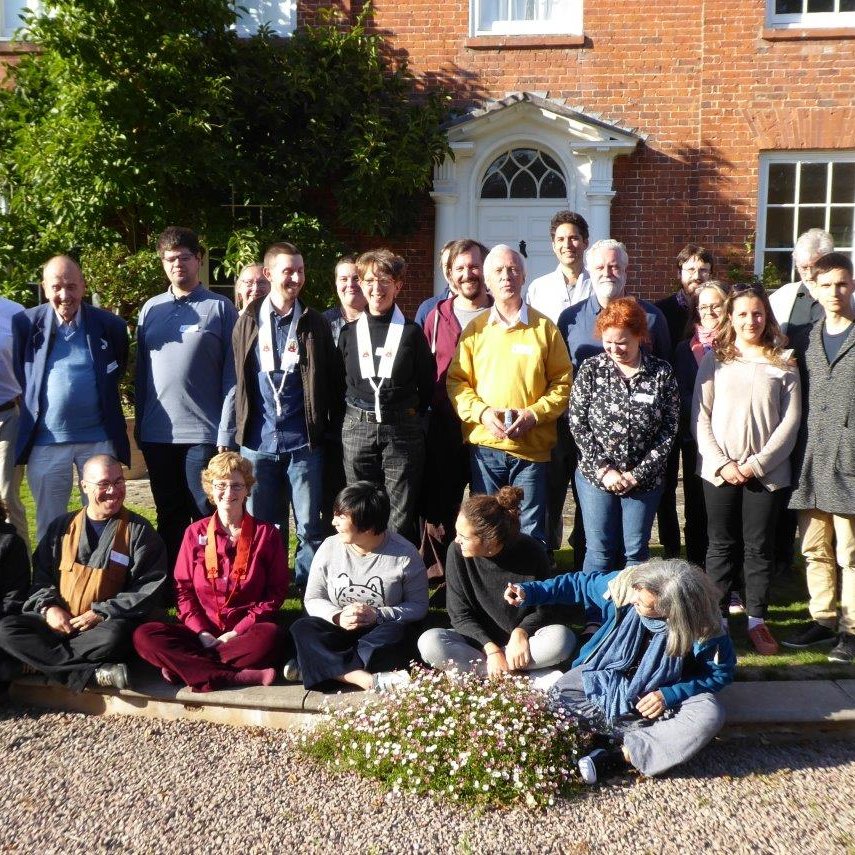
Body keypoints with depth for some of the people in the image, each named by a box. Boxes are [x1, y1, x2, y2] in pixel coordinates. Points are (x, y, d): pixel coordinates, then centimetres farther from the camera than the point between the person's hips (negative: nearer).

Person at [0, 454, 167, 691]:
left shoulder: (139, 531, 1)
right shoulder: (62, 526, 12)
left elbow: (149, 589, -6)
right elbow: (40, 574, 14)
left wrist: (101, 613, -14)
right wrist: (49, 607, -6)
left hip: (107, 624, -4)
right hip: (57, 621, 5)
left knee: (114, 637, -38)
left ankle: (43, 659, -19)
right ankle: (94, 674, -30)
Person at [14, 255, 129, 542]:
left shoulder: (110, 325, -2)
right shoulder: (25, 323, -2)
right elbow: (16, 373, 11)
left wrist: (102, 396, 4)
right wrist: (31, 401, 4)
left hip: (99, 439, 0)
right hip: (46, 441, 0)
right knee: (49, 526, 11)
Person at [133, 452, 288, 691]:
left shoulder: (266, 534, 4)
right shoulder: (195, 533, 10)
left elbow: (276, 592, 0)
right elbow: (183, 589, 7)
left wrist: (237, 632, -11)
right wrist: (202, 633, -9)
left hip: (246, 632, -2)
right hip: (202, 631, 2)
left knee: (270, 636, -37)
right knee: (143, 636, -24)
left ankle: (184, 667, -25)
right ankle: (240, 676, -32)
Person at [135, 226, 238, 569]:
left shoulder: (220, 308, 0)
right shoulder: (151, 309, 11)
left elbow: (231, 376, -4)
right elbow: (142, 372, 13)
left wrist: (226, 434, -10)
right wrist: (139, 427, 9)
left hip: (204, 433, -4)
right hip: (157, 434, 4)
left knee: (205, 517, 2)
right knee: (169, 517, 13)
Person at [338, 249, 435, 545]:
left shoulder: (411, 332, 3)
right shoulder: (349, 332, 8)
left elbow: (427, 385, 6)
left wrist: (412, 417, 5)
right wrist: (355, 416, 9)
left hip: (402, 431, -2)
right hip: (357, 430, 2)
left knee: (401, 520, -2)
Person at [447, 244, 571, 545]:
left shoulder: (544, 327, 3)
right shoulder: (475, 328, 7)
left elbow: (562, 381, 3)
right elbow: (456, 381, 6)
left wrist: (534, 413, -11)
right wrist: (481, 412, -10)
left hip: (532, 448, -1)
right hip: (484, 445, 2)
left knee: (531, 534, 4)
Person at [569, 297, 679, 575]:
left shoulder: (662, 373, -3)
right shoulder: (591, 369, -3)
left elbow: (669, 429, -4)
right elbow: (578, 424, -4)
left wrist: (638, 473, -11)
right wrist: (603, 468, -11)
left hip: (644, 478, 1)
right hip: (596, 476, 0)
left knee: (635, 552, 8)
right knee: (600, 552, 4)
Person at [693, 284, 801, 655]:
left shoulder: (783, 362, 3)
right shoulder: (715, 359, 3)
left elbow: (790, 420, -2)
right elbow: (700, 417, 0)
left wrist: (757, 463, -10)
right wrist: (720, 463, -9)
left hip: (767, 471, 0)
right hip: (719, 469, 0)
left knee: (760, 548, 7)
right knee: (721, 545, 7)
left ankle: (756, 620, 17)